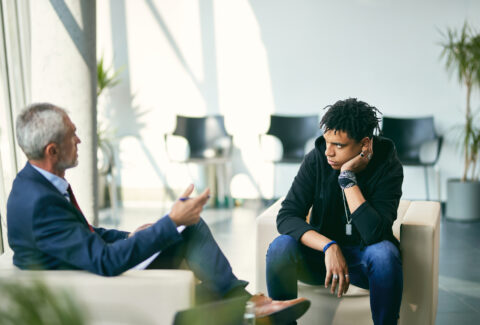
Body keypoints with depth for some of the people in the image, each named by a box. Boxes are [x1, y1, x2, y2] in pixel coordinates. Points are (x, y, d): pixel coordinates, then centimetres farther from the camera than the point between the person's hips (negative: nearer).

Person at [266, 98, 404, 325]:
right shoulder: (317, 158, -11)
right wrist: (330, 247, -32)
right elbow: (286, 217, -17)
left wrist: (347, 177, -29)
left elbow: (374, 234, -28)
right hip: (322, 253, 2)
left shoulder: (388, 168, -16)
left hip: (365, 258, -1)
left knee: (384, 253, -35)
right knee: (280, 247, -28)